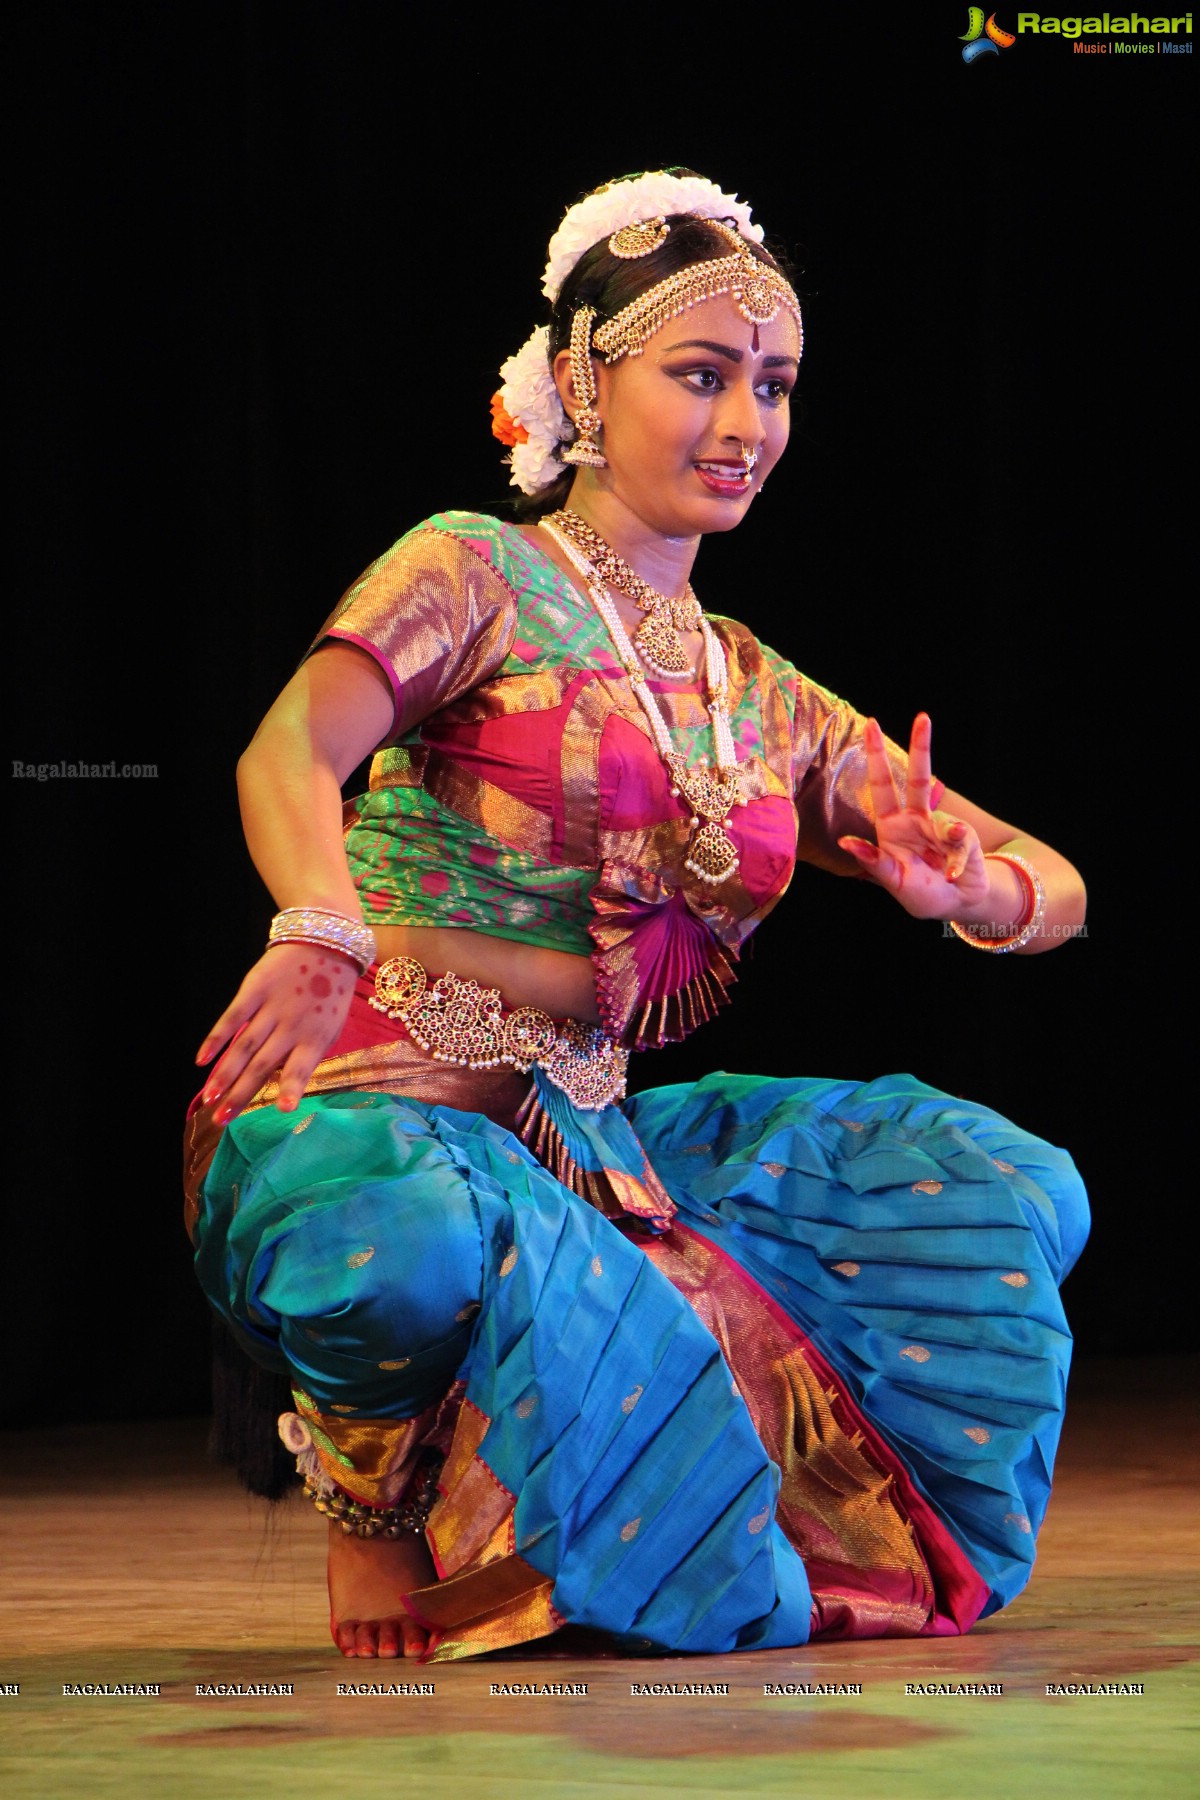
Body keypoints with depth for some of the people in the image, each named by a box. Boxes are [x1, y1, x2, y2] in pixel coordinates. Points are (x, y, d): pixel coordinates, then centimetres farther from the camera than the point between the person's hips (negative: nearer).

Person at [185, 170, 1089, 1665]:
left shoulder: (760, 698, 18)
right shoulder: (476, 574, -1)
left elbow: (1051, 888, 18)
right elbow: (291, 752, -21)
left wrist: (970, 892, -8)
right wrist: (324, 933, -44)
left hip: (592, 1137, 6)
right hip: (372, 1115, -6)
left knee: (1014, 1189, -1)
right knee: (424, 1243, -42)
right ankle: (376, 1488, -8)